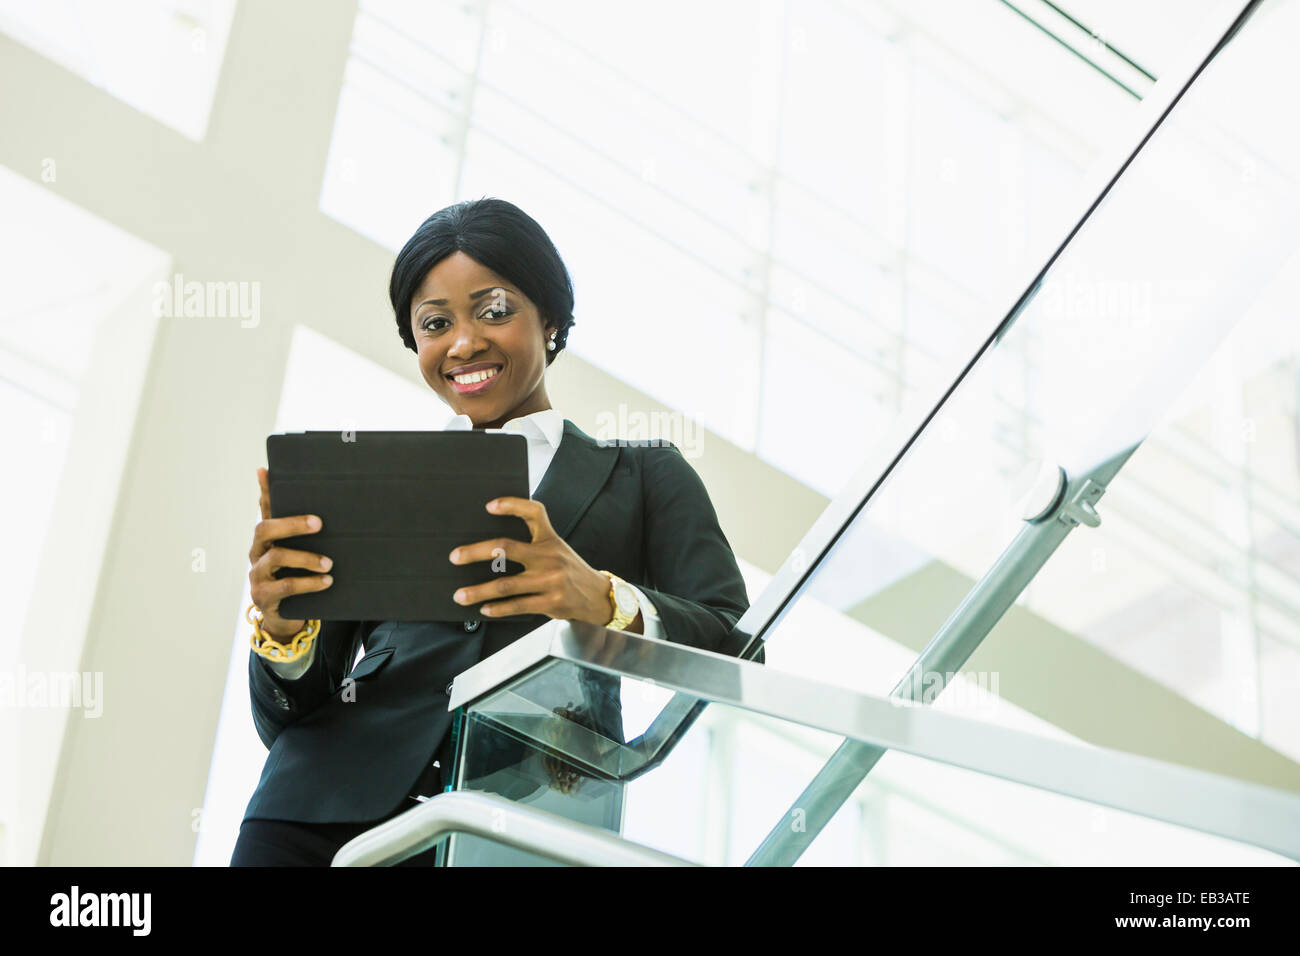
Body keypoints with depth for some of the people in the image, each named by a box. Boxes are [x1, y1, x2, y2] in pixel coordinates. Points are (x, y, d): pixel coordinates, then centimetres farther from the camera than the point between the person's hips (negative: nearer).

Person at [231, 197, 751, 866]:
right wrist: (282, 631, -4)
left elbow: (736, 661, 3)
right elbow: (287, 720, 18)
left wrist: (608, 602, -16)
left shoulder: (646, 477, 18)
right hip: (335, 802, 3)